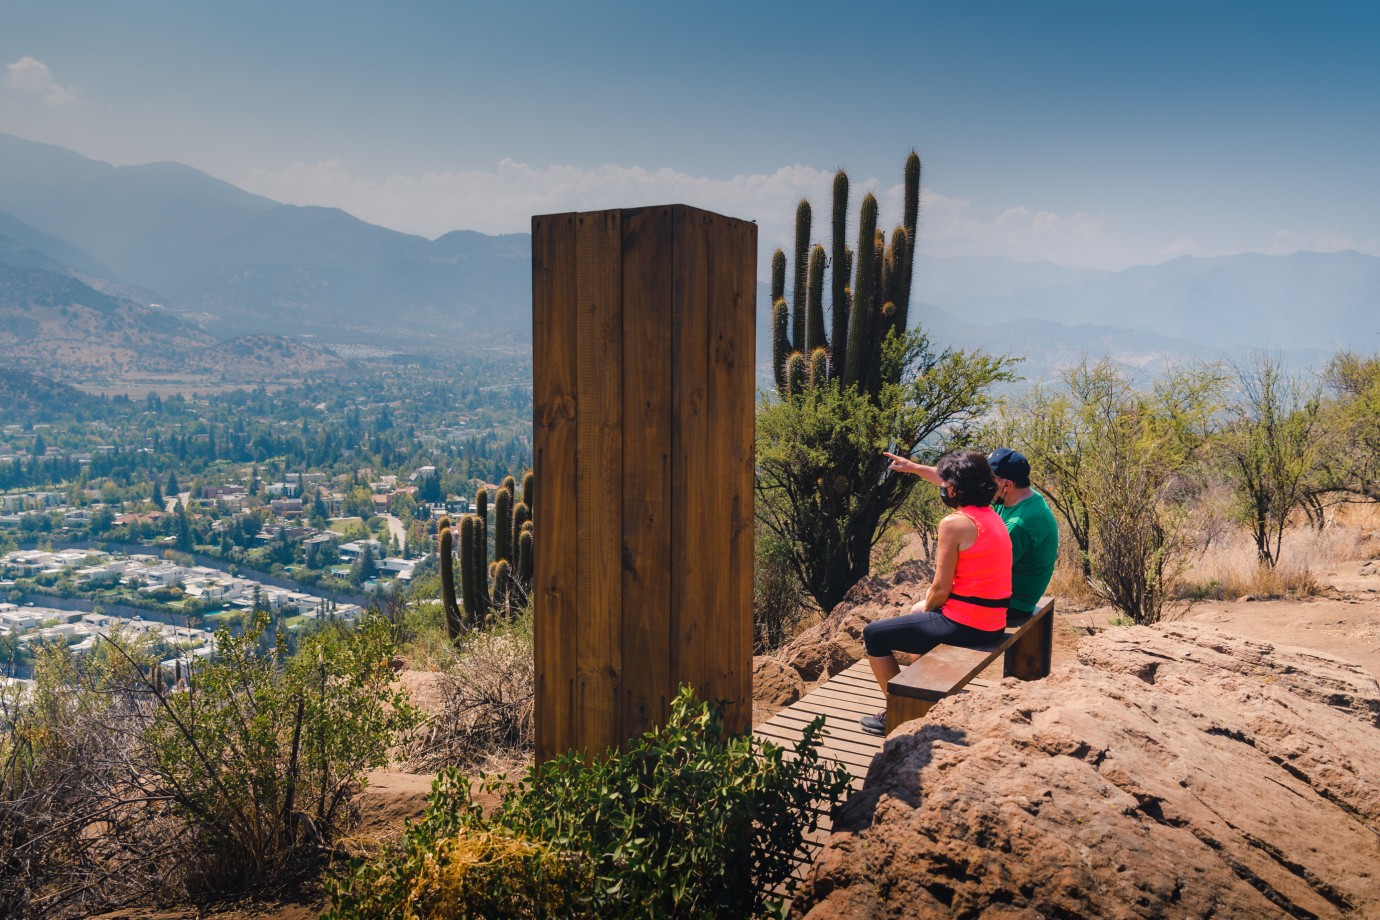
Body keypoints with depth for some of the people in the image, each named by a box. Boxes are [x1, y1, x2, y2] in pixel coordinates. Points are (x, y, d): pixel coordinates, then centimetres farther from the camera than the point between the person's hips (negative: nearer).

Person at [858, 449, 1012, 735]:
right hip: (991, 623, 9)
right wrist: (914, 468, 34)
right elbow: (954, 485, 27)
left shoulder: (954, 523, -21)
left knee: (873, 635, 5)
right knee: (918, 611, 36)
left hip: (964, 625, -9)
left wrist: (926, 608, 2)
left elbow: (941, 589, -18)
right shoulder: (989, 514, 6)